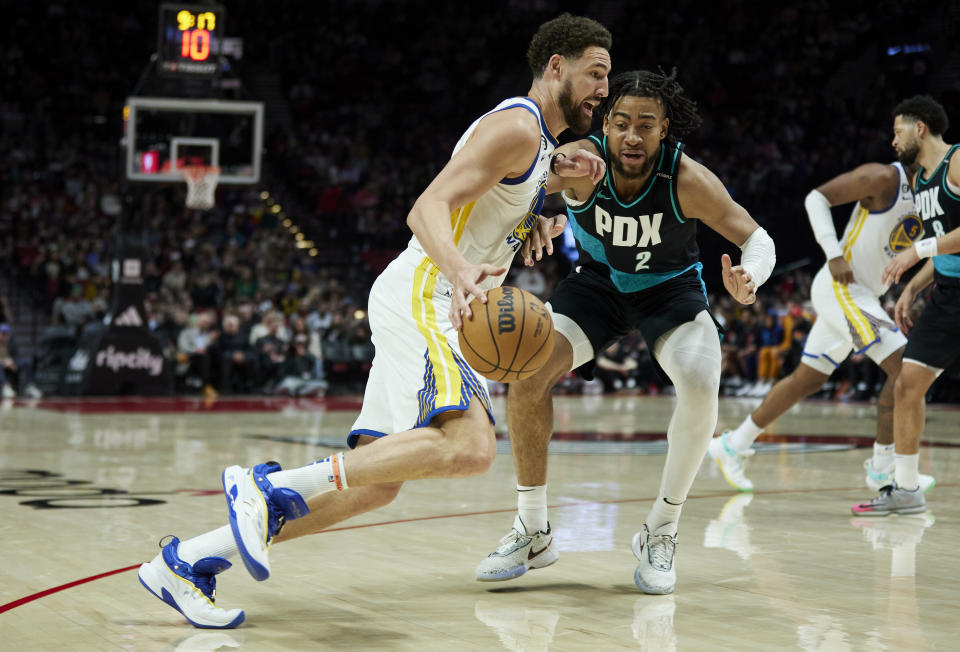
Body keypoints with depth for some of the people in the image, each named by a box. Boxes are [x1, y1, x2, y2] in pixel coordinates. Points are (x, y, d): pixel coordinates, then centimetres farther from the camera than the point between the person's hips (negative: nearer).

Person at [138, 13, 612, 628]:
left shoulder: (539, 140, 21)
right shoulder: (515, 126, -9)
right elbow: (427, 208, -20)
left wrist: (558, 175, 20)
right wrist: (457, 267, -40)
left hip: (435, 313, 10)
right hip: (422, 296, -10)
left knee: (373, 483, 3)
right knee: (470, 446, -30)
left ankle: (187, 560, 4)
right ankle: (270, 485, -26)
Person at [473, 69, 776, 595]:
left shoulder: (687, 181, -29)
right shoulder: (581, 163, -29)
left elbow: (757, 238, -20)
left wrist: (749, 278, -43)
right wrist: (538, 221, -42)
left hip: (671, 290, -1)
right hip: (597, 282, 1)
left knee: (700, 388, -29)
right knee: (527, 369, -21)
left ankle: (660, 532, -7)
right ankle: (533, 532, -5)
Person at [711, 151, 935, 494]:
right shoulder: (883, 178, -14)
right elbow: (816, 197, -12)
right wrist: (834, 255, -21)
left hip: (865, 295, 9)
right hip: (842, 286, -9)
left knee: (807, 379, 15)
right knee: (903, 366, -17)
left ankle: (733, 445, 25)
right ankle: (882, 468, -8)